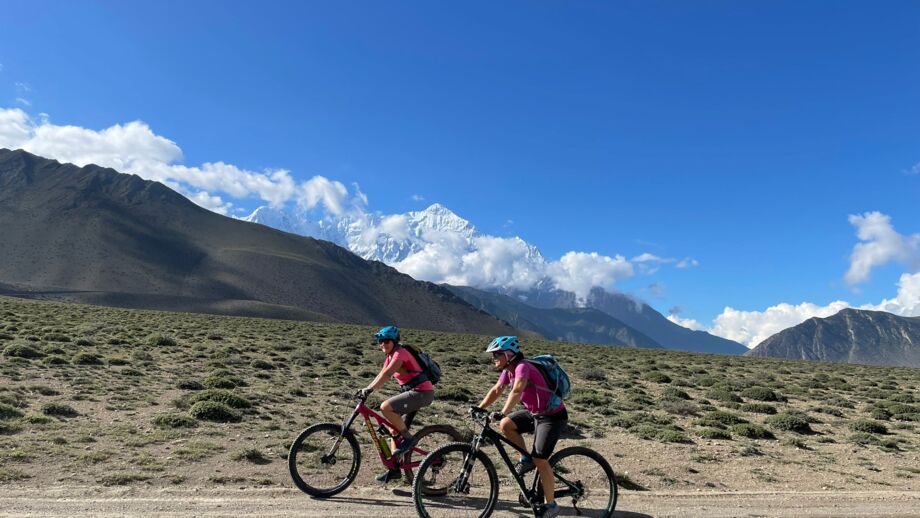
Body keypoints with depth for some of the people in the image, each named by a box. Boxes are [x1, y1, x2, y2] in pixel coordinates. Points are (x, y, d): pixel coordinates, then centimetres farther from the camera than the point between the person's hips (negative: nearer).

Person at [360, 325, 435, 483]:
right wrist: (366, 389, 0)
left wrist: (370, 389, -33)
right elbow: (382, 375, 11)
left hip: (422, 392, -10)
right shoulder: (391, 355, 14)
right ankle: (394, 468, 16)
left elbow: (387, 374, -27)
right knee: (395, 429, 9)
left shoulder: (400, 353, -14)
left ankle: (408, 438, -11)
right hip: (415, 393, 10)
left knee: (386, 407, -24)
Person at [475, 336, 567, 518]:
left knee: (540, 460, -10)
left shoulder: (522, 367, -24)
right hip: (535, 413, 8)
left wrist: (503, 412, -50)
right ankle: (526, 459, 10)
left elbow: (517, 391, -39)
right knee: (505, 424, -8)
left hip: (553, 416, -8)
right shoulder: (508, 370, 2)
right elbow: (496, 390, 11)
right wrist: (479, 408, 2)